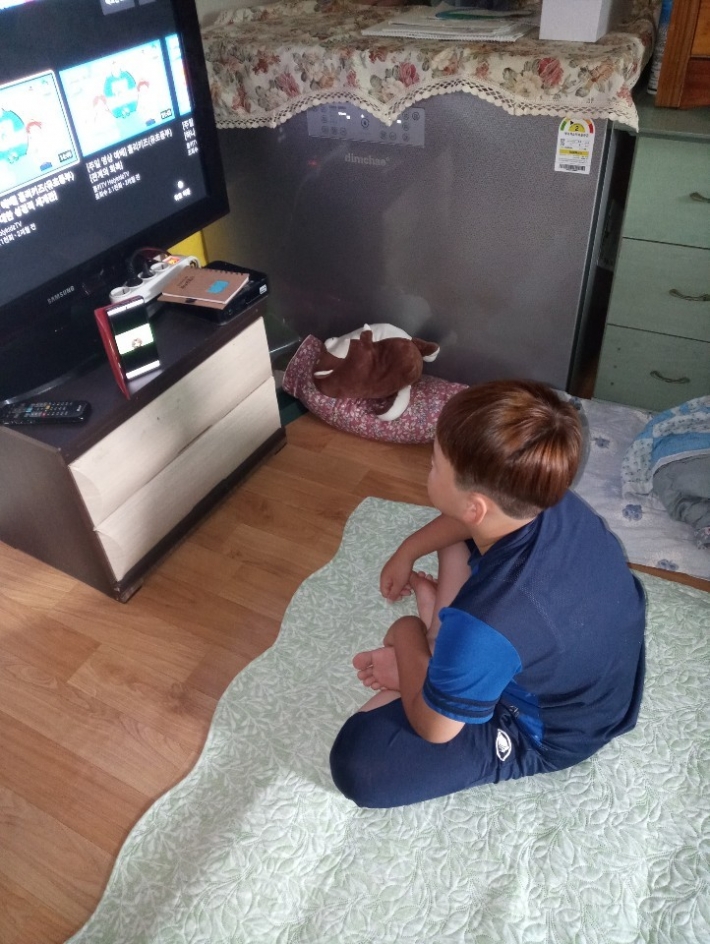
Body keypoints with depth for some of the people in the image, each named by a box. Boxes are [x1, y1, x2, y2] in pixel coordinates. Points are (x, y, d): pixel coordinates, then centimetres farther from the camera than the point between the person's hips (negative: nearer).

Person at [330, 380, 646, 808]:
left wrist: (406, 632, -7)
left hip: (552, 732, -6)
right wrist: (408, 552, 5)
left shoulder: (485, 630, -43)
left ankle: (419, 655, 3)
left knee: (354, 760, -18)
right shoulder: (548, 497, -24)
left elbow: (432, 728, -21)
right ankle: (438, 648, 9)